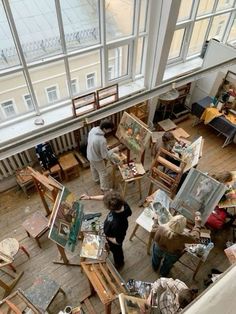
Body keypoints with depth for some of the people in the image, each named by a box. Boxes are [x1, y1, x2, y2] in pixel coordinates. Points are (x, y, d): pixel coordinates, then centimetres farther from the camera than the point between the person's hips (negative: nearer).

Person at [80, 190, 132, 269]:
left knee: (116, 250, 28)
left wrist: (107, 237, -15)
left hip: (114, 240, -6)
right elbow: (104, 198, -14)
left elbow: (118, 241, -32)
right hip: (114, 232, 7)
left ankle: (119, 264, 61)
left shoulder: (117, 224, -50)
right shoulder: (121, 203, -33)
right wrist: (90, 197, -12)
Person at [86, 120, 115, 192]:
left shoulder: (93, 129, -15)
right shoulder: (102, 140, -40)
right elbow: (105, 155, -30)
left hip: (90, 154, 8)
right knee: (103, 173, 15)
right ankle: (105, 188, 35)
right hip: (96, 158, -8)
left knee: (93, 168, 34)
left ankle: (96, 179, 62)